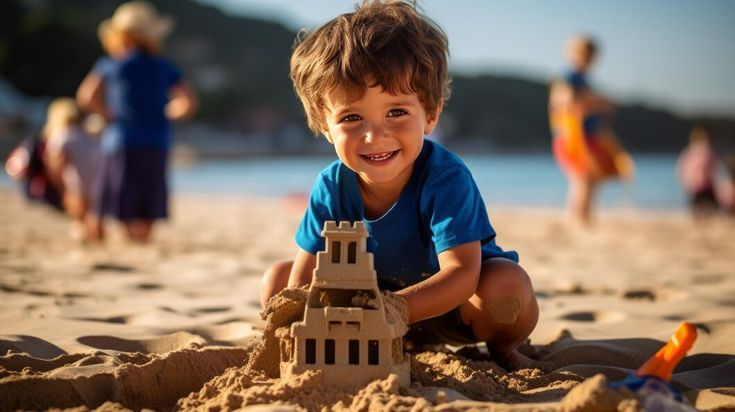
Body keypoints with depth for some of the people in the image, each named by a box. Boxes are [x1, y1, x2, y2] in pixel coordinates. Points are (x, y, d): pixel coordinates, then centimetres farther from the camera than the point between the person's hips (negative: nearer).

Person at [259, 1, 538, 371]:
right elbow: (305, 277, -13)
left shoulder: (446, 179, -31)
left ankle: (501, 349, -2)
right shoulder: (331, 188, -17)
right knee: (277, 279, -6)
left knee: (507, 284, -37)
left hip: (453, 308, -4)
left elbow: (461, 273, -38)